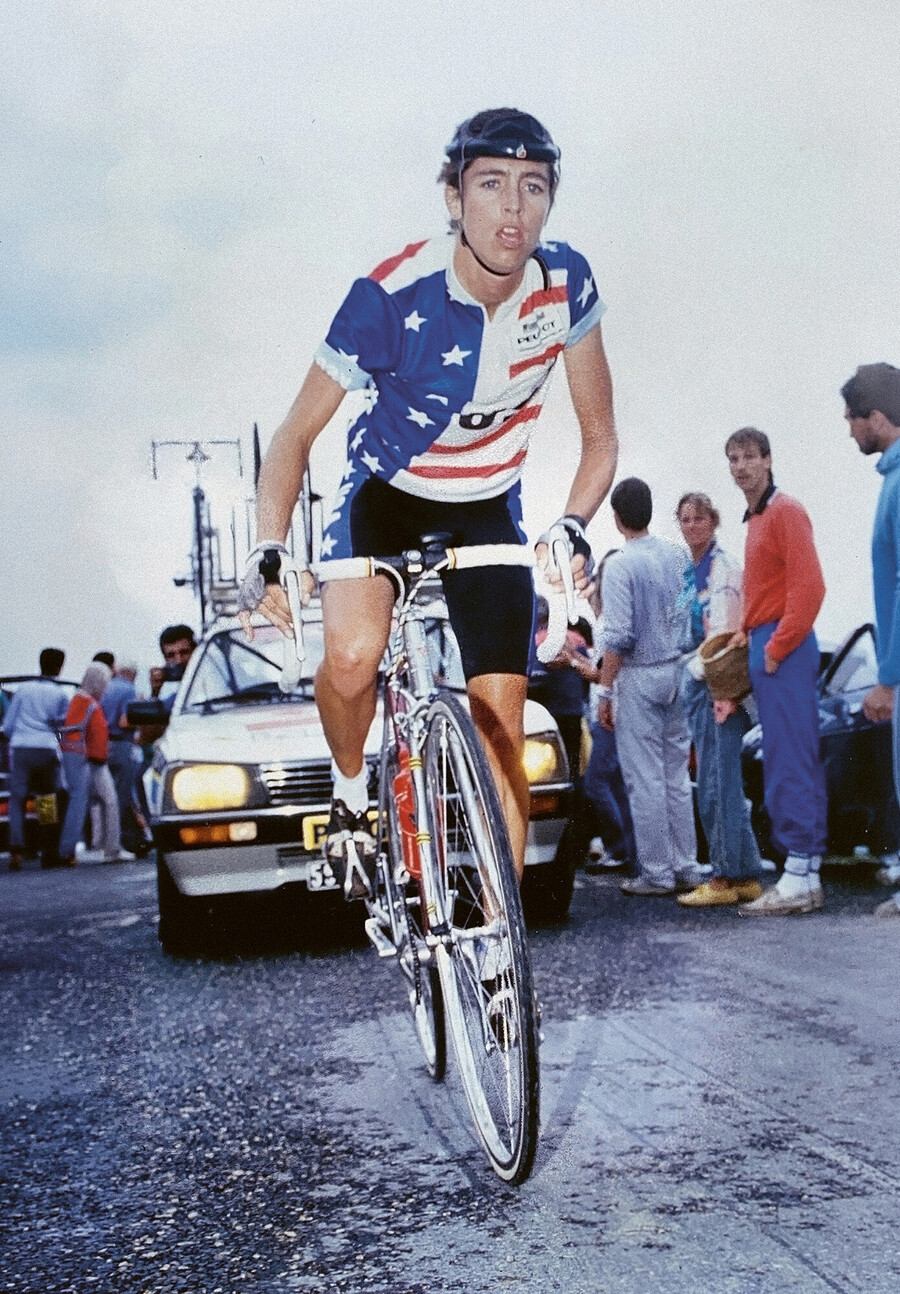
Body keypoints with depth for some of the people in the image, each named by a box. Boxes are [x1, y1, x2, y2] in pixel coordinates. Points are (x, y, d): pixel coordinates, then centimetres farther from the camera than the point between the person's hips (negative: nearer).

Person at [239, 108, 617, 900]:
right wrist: (267, 554, -30)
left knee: (502, 728, -5)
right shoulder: (393, 297, -27)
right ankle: (352, 795, 0)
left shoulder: (566, 284, -18)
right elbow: (297, 435, -17)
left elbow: (599, 437, -5)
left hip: (488, 511, 3)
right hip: (386, 494, -2)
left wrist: (574, 528, -24)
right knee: (353, 656, -32)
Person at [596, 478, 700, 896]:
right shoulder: (675, 556, 6)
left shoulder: (620, 566, -14)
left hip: (639, 677, -7)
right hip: (676, 672, 7)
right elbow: (687, 615, 11)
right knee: (677, 775, 11)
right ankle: (686, 867, 14)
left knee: (645, 780, -1)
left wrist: (605, 692, -11)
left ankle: (657, 873, 2)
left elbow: (618, 637, -17)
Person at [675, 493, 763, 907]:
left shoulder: (724, 569, -9)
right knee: (715, 784, 10)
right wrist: (686, 683, 17)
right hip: (693, 683, 9)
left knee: (716, 784, -9)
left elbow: (728, 631, -17)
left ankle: (727, 877, -4)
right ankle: (746, 875, 15)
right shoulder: (689, 571, 17)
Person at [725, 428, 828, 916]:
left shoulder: (785, 511, -7)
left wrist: (776, 647, -16)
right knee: (784, 762, 9)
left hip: (783, 650, -10)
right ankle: (804, 877, 12)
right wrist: (747, 635, 14)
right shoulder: (756, 518, 21)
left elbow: (808, 586, -17)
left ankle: (799, 878, -12)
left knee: (789, 762, -11)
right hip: (765, 649, 10)